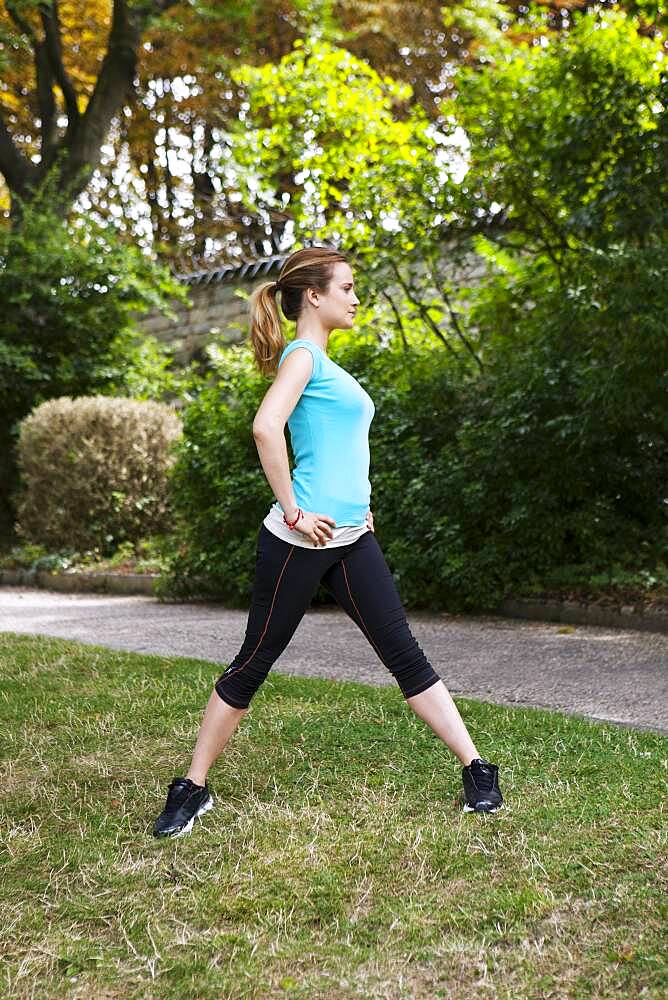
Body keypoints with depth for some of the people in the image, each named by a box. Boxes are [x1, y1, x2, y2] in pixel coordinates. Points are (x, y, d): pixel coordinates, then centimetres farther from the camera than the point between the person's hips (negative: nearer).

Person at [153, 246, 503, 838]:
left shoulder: (325, 363, 19)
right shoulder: (302, 354, -8)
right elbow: (266, 428, -25)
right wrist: (295, 512, -22)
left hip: (351, 540, 8)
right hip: (300, 539, -8)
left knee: (406, 655, 6)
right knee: (253, 663, 2)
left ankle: (477, 770, 11)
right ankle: (193, 789, 16)